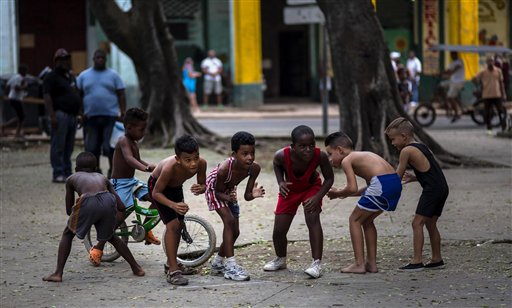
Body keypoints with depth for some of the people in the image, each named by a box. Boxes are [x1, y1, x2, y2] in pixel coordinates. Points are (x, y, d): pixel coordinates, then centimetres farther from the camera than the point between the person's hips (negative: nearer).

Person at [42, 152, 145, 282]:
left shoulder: (71, 179, 30)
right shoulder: (103, 178, 34)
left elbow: (69, 210, 31)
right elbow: (121, 207, 28)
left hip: (88, 203, -3)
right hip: (107, 202, 3)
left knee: (68, 234, 22)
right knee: (110, 236, 30)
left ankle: (58, 273, 11)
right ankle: (136, 268, 31)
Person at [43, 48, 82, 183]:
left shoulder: (71, 77, 22)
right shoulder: (52, 77, -4)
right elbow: (47, 96, -12)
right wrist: (52, 116, -21)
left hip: (72, 115, 8)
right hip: (60, 115, -8)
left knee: (68, 147, 8)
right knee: (58, 146, -8)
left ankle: (67, 173, 11)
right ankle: (58, 174, -10)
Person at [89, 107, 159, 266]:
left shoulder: (134, 143, 11)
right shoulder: (124, 141, -19)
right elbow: (129, 159, -38)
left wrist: (152, 166, 13)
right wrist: (145, 168, -54)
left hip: (132, 181, 9)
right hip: (120, 183, -9)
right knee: (120, 215, -19)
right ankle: (97, 249, -12)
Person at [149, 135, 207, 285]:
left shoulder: (201, 163, -31)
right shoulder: (170, 167, -43)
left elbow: (203, 185, -12)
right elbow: (156, 193, -30)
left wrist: (200, 189, -36)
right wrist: (173, 205, -46)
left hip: (175, 186, 6)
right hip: (157, 184, -6)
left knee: (179, 225, 14)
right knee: (172, 224, -18)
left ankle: (171, 264, 33)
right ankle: (172, 271, -15)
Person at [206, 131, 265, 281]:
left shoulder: (254, 168, -28)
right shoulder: (224, 168, -41)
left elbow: (246, 196, -20)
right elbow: (218, 192, -26)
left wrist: (253, 195, -43)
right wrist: (228, 198, -47)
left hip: (229, 190, 6)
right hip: (214, 188, -6)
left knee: (235, 232, 6)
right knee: (229, 220, -24)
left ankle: (217, 263, 28)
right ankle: (231, 265, -22)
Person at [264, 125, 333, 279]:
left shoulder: (320, 156, -36)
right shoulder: (282, 155, -34)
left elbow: (329, 178, -18)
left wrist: (317, 197, -31)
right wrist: (281, 182, -22)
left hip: (311, 187, -1)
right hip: (290, 189, 2)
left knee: (313, 218, -27)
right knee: (279, 230, 3)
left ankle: (317, 263, -22)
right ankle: (280, 259, 34)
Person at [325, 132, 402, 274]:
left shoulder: (346, 161, 4)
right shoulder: (362, 156, 29)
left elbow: (352, 188, -8)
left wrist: (338, 193, 12)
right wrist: (344, 193, 31)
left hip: (382, 184, -9)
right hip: (395, 183, 9)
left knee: (355, 220, 7)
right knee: (366, 221, 23)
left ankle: (359, 264, 3)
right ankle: (371, 263, 23)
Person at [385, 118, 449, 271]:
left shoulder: (406, 151, -5)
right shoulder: (422, 147, 20)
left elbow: (397, 177, -1)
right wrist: (413, 178, 24)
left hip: (431, 189, -9)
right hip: (443, 188, 9)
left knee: (417, 223, -6)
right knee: (430, 224, 18)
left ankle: (417, 261, -9)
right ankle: (436, 259, 24)